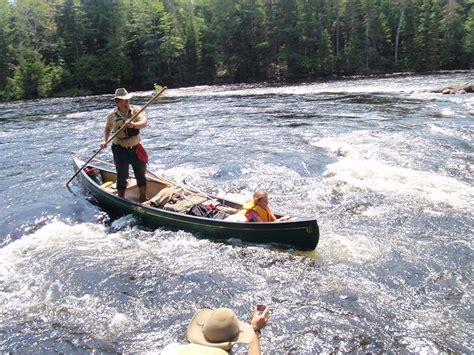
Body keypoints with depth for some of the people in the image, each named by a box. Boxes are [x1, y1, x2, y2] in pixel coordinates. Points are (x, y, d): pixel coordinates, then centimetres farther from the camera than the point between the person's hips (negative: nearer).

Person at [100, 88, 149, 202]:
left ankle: (143, 199, 25)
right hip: (120, 149, -1)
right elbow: (107, 128, 16)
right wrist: (105, 141, 1)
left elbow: (144, 123, -19)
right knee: (122, 176, 4)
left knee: (141, 175, 9)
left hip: (136, 148, 1)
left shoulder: (136, 110, -4)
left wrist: (134, 125, -39)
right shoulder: (112, 114, 0)